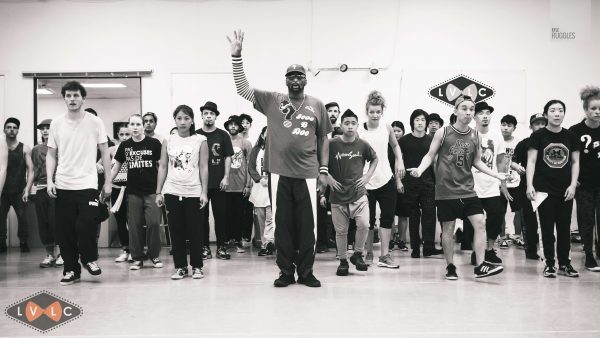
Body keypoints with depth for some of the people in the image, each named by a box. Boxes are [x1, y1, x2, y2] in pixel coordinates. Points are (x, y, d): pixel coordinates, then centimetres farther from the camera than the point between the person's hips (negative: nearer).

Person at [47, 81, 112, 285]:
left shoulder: (95, 122, 0)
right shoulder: (56, 123, 5)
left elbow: (105, 153, 3)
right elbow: (51, 155, 9)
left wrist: (108, 181, -1)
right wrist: (49, 180, -3)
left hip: (87, 184, -2)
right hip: (62, 186, 3)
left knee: (86, 225, -11)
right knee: (65, 231, 4)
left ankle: (89, 258, 16)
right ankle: (71, 269, 18)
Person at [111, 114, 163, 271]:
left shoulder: (154, 143, -2)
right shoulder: (125, 145, 6)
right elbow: (116, 167, 13)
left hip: (152, 191, -2)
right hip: (133, 192, 3)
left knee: (154, 223, -6)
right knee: (135, 225, 4)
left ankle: (154, 256, 9)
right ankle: (137, 257, 14)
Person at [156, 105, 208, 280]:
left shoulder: (200, 141, 1)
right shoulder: (168, 141, 6)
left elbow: (204, 168, -1)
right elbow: (162, 167, 8)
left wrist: (204, 192, -6)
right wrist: (158, 192, 4)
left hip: (193, 192, -2)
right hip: (172, 192, 2)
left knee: (195, 230, 2)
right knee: (176, 231, 5)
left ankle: (197, 266, 13)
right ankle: (180, 266, 15)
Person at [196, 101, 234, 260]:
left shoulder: (223, 135, 6)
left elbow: (228, 157, 5)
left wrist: (226, 177, -3)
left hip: (218, 183, 0)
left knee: (220, 215, 2)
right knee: (202, 216, 4)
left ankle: (221, 246, 9)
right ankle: (205, 247, 11)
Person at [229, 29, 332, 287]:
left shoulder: (316, 106, 6)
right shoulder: (272, 101, 4)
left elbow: (323, 140, 11)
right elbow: (242, 88, -3)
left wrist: (324, 169, 5)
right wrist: (236, 56, -12)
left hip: (307, 173, 0)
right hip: (280, 173, 0)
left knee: (307, 224, 5)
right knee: (283, 223, 6)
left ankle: (306, 272, 17)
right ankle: (286, 272, 18)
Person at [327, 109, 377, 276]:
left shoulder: (362, 145, 0)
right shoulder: (332, 144, -6)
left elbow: (375, 159, 19)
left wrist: (368, 176, 8)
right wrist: (328, 178, -3)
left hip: (358, 194, 1)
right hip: (338, 195, 0)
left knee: (364, 225, -15)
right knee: (341, 231, 6)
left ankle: (357, 254, 8)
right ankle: (343, 261, 22)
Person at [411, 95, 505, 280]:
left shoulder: (476, 136, 4)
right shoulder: (443, 133, -6)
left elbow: (476, 161, 15)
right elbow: (430, 156, 0)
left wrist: (496, 175, 7)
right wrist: (420, 169, -18)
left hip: (467, 189, 3)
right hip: (446, 190, -3)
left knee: (480, 223, -7)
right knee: (448, 228, 5)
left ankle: (480, 266, -2)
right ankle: (450, 267, 20)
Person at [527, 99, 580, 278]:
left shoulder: (571, 137, 6)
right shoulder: (538, 135, -2)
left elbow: (575, 162, 9)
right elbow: (531, 161, -4)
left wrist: (573, 185, -2)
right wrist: (529, 185, -13)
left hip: (565, 190, 3)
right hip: (544, 189, -2)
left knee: (564, 227, 6)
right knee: (547, 227, 2)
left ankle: (564, 263, 16)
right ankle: (549, 263, 12)